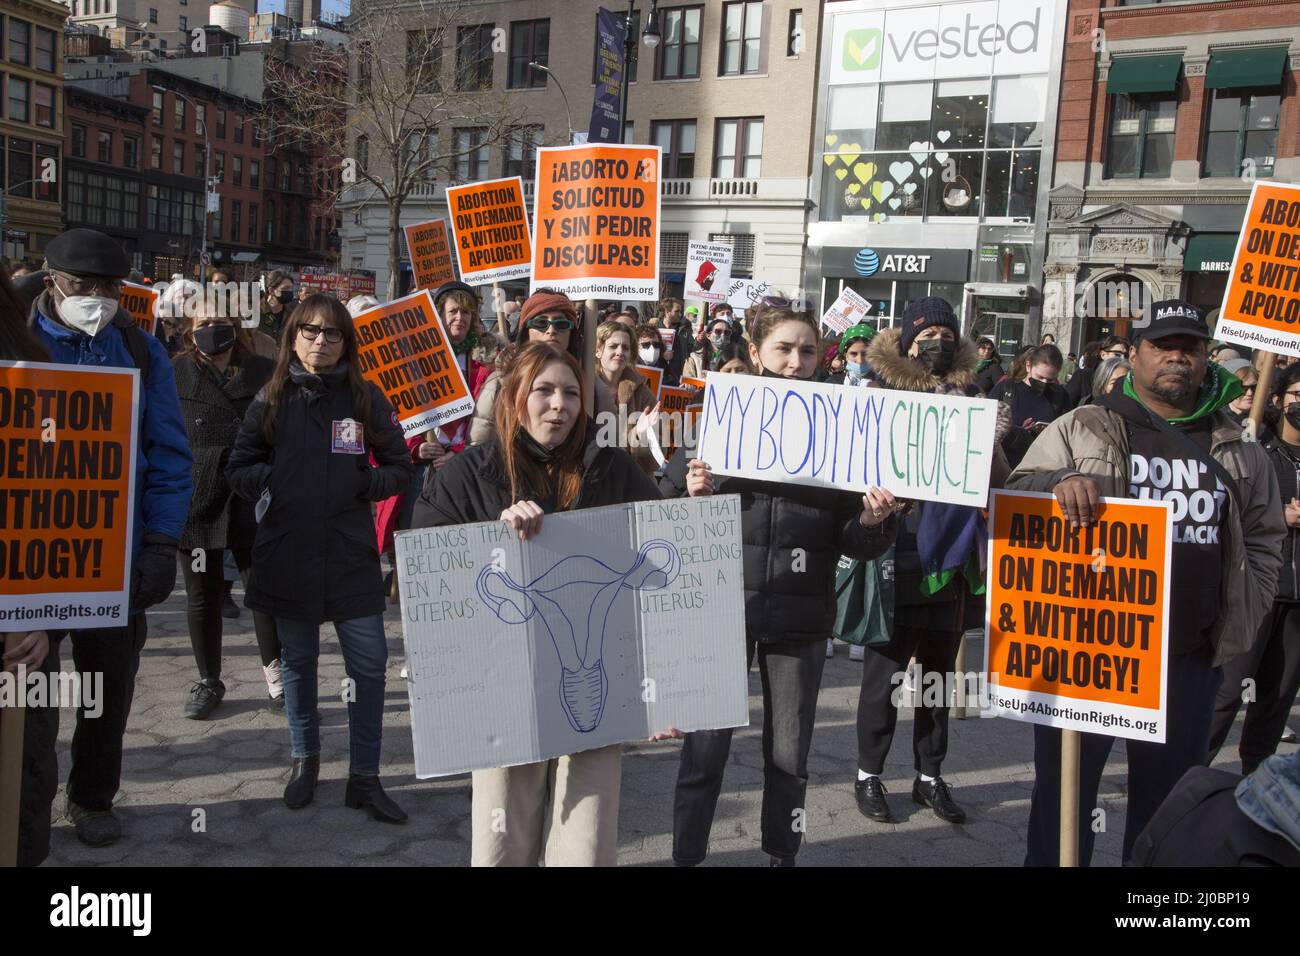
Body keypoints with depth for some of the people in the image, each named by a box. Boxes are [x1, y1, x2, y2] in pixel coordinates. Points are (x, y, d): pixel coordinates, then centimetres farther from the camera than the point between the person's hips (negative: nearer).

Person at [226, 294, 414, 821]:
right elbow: (239, 468, 7)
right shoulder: (271, 399, 4)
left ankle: (364, 777, 12)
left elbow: (399, 468, 6)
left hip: (351, 554, -1)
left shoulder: (366, 398, 2)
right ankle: (305, 758, 34)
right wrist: (274, 481, -11)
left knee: (369, 663, -2)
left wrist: (362, 483, -11)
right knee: (297, 660, 14)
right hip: (287, 553, 1)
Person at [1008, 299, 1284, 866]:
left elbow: (1264, 540, 16)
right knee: (1065, 794, 8)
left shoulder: (1239, 452, 10)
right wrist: (1062, 482, -25)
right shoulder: (1082, 428, 0)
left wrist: (1240, 623, 7)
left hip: (1191, 658, 3)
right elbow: (1018, 493, -4)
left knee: (1168, 801, 16)